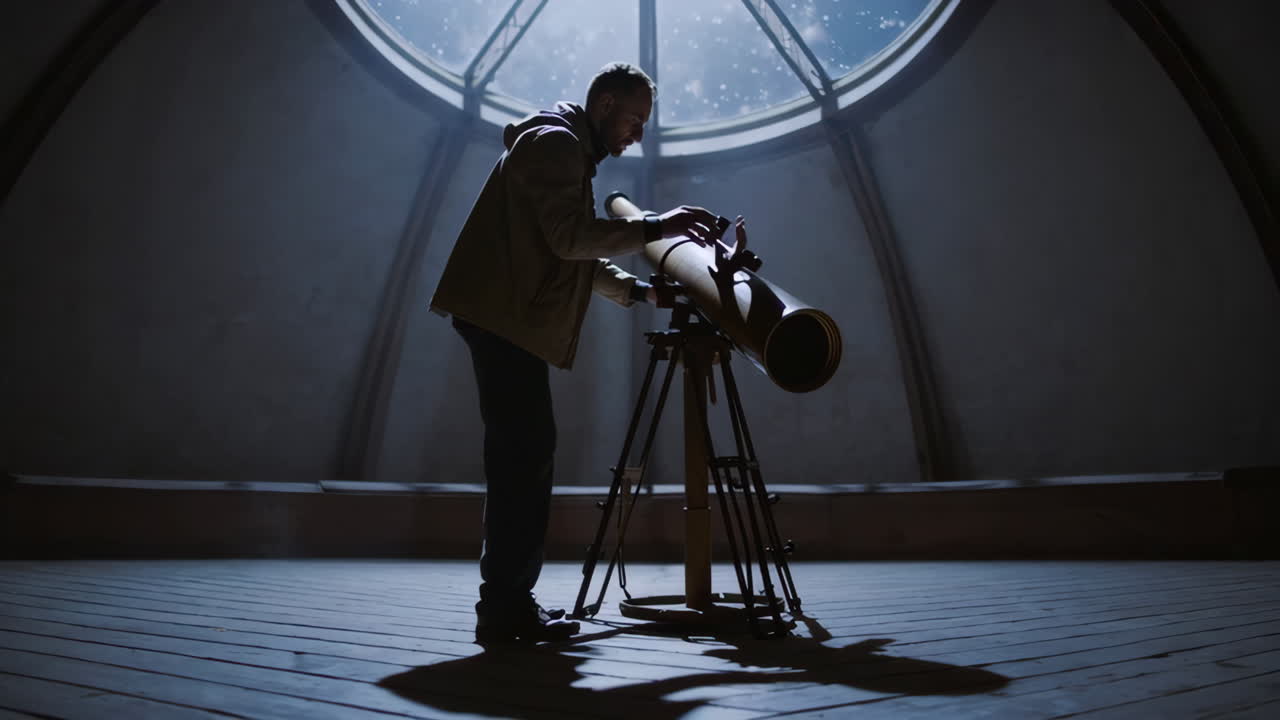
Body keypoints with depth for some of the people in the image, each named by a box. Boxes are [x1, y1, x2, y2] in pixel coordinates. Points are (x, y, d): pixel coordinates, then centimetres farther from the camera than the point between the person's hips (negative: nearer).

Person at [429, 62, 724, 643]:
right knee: (524, 454, -12)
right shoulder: (554, 141, -6)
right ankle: (506, 608, -9)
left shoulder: (571, 152, 26)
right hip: (502, 315, -10)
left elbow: (579, 257, 26)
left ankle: (508, 602, 13)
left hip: (511, 318, 10)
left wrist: (639, 290, 17)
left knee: (524, 454, 8)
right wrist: (654, 227, -19)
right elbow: (568, 235, -19)